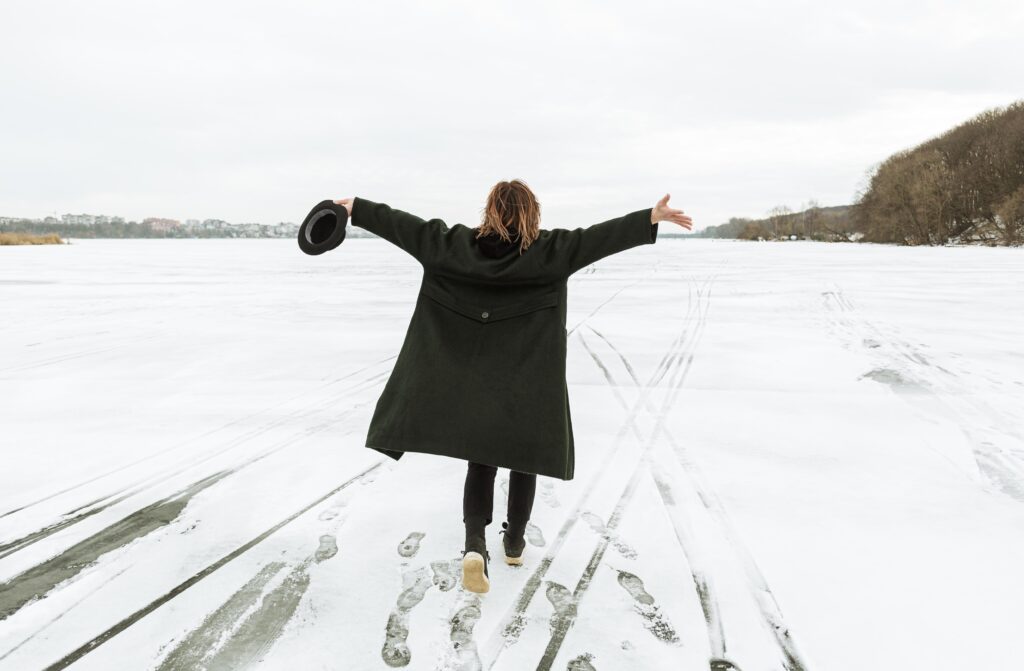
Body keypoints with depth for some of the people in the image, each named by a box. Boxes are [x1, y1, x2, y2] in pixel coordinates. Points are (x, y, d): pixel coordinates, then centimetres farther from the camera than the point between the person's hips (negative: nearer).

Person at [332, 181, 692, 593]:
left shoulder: (456, 245, -3)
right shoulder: (549, 250, -9)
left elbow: (408, 226, 2)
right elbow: (600, 236, -15)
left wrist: (356, 207, 13)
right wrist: (653, 217, -15)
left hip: (472, 378, 2)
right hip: (530, 382, -1)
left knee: (480, 462, 12)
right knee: (524, 458, 16)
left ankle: (475, 543, -8)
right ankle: (515, 542, 30)